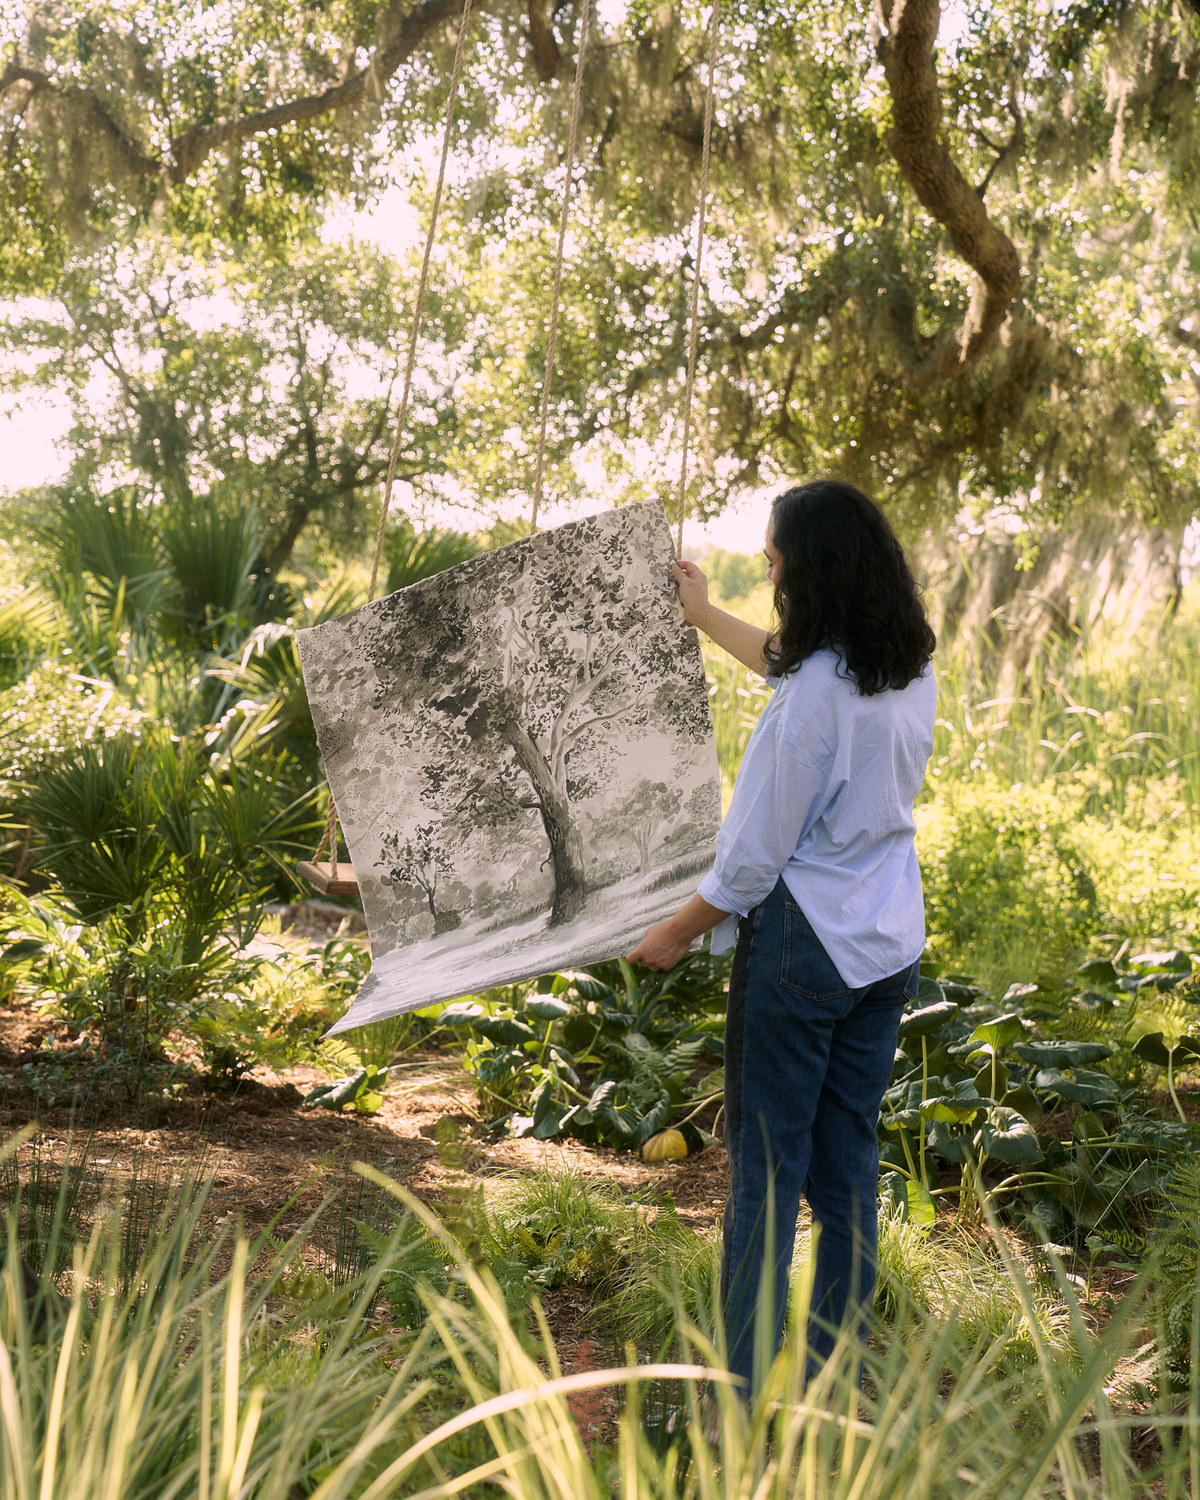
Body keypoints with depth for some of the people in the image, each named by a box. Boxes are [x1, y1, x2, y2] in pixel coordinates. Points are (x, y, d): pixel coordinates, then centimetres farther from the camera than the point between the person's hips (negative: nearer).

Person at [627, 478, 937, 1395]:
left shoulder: (812, 699, -23)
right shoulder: (913, 670, 2)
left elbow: (756, 858, -17)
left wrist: (679, 933, -1)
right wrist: (706, 616, 38)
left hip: (804, 942, -8)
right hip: (890, 944, 8)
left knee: (768, 1164, 3)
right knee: (849, 1160, 15)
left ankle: (749, 1395, 10)